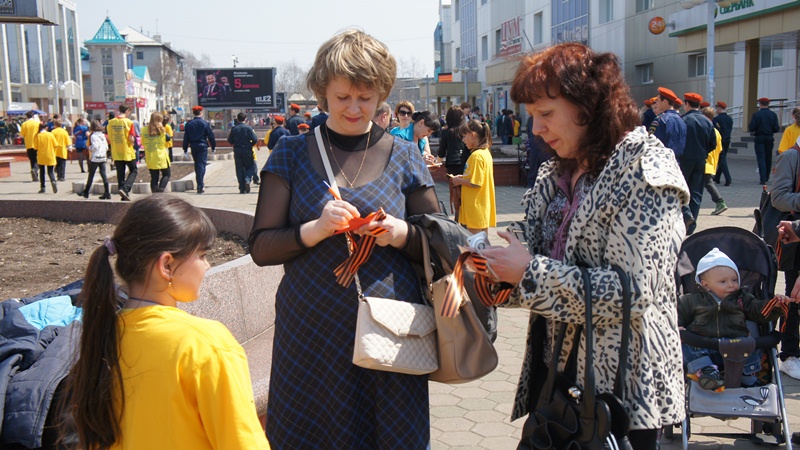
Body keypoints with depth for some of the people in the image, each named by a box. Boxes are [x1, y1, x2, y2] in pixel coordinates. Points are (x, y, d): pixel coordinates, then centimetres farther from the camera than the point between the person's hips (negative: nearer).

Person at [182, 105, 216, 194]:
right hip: (203, 146, -3)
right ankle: (200, 186, -15)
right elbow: (210, 136, -3)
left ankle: (200, 184, 27)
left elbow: (186, 137, 4)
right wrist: (213, 147, 6)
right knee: (201, 165, -5)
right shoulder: (205, 123, -5)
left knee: (197, 165, 18)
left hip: (193, 146, 3)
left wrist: (185, 148, 10)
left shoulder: (189, 124, 3)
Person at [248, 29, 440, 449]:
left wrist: (402, 234, -13)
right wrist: (315, 229, -17)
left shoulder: (404, 157, 5)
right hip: (310, 332, 0)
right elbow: (261, 248, 1)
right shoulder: (292, 154, 4)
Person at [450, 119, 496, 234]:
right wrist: (463, 177, 9)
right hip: (483, 206, 10)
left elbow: (475, 183, -23)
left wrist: (459, 181, -9)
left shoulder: (476, 155, -19)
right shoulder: (486, 152, 10)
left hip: (475, 207, -10)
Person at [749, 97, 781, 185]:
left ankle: (763, 179, -13)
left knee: (761, 158, -3)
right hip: (770, 138, 3)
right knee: (768, 159, 16)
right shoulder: (773, 115, 0)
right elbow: (777, 129, -3)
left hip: (759, 138, -3)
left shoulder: (756, 114, -8)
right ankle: (766, 177, 29)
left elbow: (751, 128, -11)